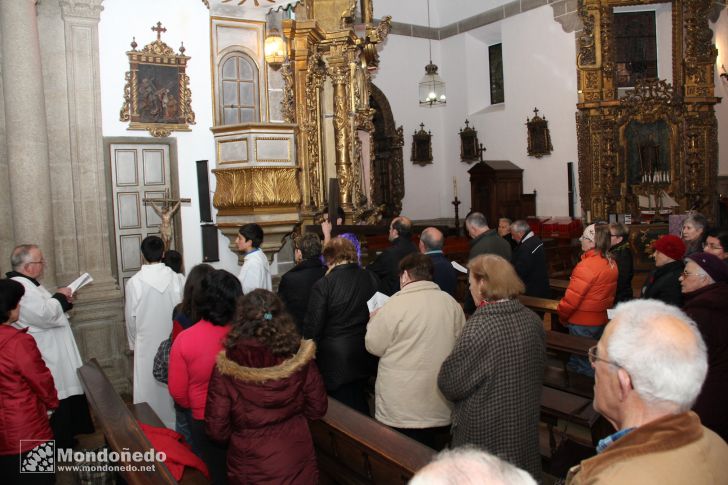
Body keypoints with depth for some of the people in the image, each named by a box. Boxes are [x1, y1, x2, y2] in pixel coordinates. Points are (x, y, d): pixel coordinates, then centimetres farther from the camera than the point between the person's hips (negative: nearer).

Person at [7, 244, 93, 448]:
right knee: (56, 401, 1)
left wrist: (63, 302, 5)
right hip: (47, 358, -11)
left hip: (52, 355, 11)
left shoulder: (27, 283, 11)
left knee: (61, 397, 21)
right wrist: (60, 296, -15)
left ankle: (63, 438, 35)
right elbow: (45, 314, -32)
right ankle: (60, 445, 16)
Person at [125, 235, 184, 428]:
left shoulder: (134, 282, -13)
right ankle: (173, 423, 27)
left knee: (149, 386, 11)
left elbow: (131, 318, -4)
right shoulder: (177, 279, -11)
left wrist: (133, 343, 12)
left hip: (147, 344, -1)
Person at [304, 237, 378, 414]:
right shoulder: (371, 279, -4)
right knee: (360, 407, 20)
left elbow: (313, 326, -11)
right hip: (365, 358, 5)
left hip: (335, 359, -5)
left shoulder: (323, 285, -16)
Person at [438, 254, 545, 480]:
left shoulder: (479, 328, -25)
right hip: (526, 426, 7)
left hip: (486, 432, -6)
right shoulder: (533, 321, -4)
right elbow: (537, 373, 9)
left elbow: (449, 384, -17)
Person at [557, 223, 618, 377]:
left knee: (582, 365, 5)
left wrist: (562, 315, -6)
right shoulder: (611, 263, 2)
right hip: (601, 319, 8)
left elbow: (572, 297, -22)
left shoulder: (587, 265, -24)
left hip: (582, 323, -8)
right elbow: (609, 294, 12)